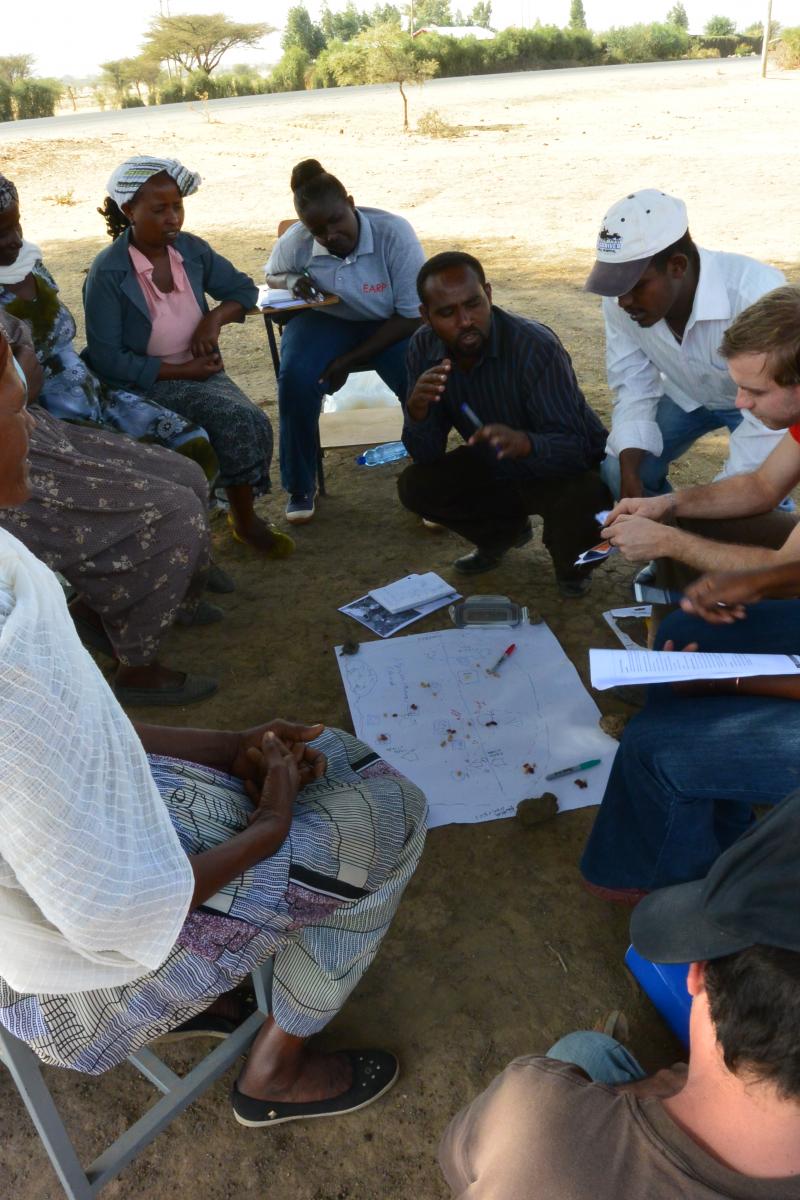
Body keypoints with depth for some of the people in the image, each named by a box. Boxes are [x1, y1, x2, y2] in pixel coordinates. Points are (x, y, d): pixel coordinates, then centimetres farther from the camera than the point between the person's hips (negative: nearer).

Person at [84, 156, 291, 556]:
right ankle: (244, 521, -7)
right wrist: (181, 370, -17)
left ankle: (245, 516, -3)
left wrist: (215, 318, -6)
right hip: (145, 382, -5)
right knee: (236, 419, -27)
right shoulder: (107, 273, -14)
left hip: (200, 369, 5)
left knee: (253, 423, -23)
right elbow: (107, 360, -15)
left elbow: (243, 289, 16)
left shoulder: (191, 249, 1)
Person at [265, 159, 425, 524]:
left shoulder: (393, 232, -23)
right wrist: (291, 281, -16)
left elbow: (413, 316, -20)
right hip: (324, 320, 2)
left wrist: (350, 360, -24)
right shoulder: (294, 243, -13)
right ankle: (300, 488, -11)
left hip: (390, 326, -1)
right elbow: (272, 275, 12)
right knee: (295, 377, -30)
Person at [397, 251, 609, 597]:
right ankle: (505, 531, 16)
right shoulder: (424, 348, -15)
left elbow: (574, 448, -35)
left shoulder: (535, 346, -32)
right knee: (415, 486, -14)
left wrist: (525, 444, -56)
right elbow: (426, 455, -12)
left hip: (568, 468, -5)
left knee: (583, 500, -36)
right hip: (495, 468, 5)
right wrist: (417, 411, -35)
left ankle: (570, 563, 4)